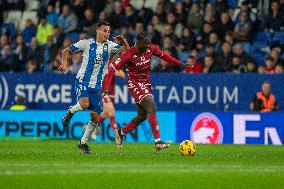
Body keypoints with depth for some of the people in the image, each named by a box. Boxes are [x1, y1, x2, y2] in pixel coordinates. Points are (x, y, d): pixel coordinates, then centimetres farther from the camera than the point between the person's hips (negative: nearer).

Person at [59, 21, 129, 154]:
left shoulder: (110, 46, 3)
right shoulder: (86, 43, -3)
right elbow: (67, 50, 3)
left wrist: (123, 41, -21)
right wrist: (64, 63, -14)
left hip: (98, 85, 3)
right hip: (83, 81, -3)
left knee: (95, 116, 0)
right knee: (84, 104, -30)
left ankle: (83, 142, 16)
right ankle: (70, 111, 3)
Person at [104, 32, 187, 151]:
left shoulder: (151, 49, -4)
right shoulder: (129, 54, -21)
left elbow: (163, 55, 14)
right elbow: (112, 68, -19)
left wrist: (180, 64, 11)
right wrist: (107, 86, -25)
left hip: (146, 83, 8)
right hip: (135, 84, -8)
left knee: (142, 116, 13)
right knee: (152, 108, -23)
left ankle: (121, 132, 32)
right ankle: (158, 142, -27)